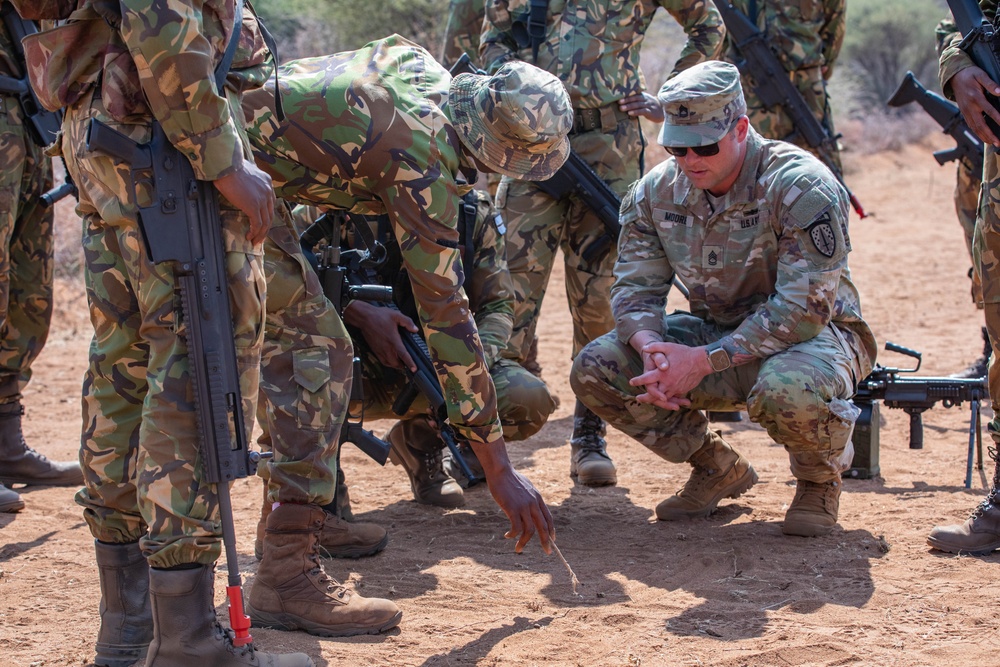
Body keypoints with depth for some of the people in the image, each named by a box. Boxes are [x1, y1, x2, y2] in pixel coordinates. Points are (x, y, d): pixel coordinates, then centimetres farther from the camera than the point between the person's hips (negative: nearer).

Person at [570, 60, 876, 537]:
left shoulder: (803, 187, -23)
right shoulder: (656, 191, -5)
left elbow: (803, 308, -28)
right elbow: (635, 288, -3)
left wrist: (704, 361, -33)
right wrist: (652, 349, -27)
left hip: (813, 333, -6)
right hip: (717, 333, 6)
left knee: (786, 391, -42)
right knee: (595, 370, -14)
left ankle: (820, 477, -3)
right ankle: (717, 469, 7)